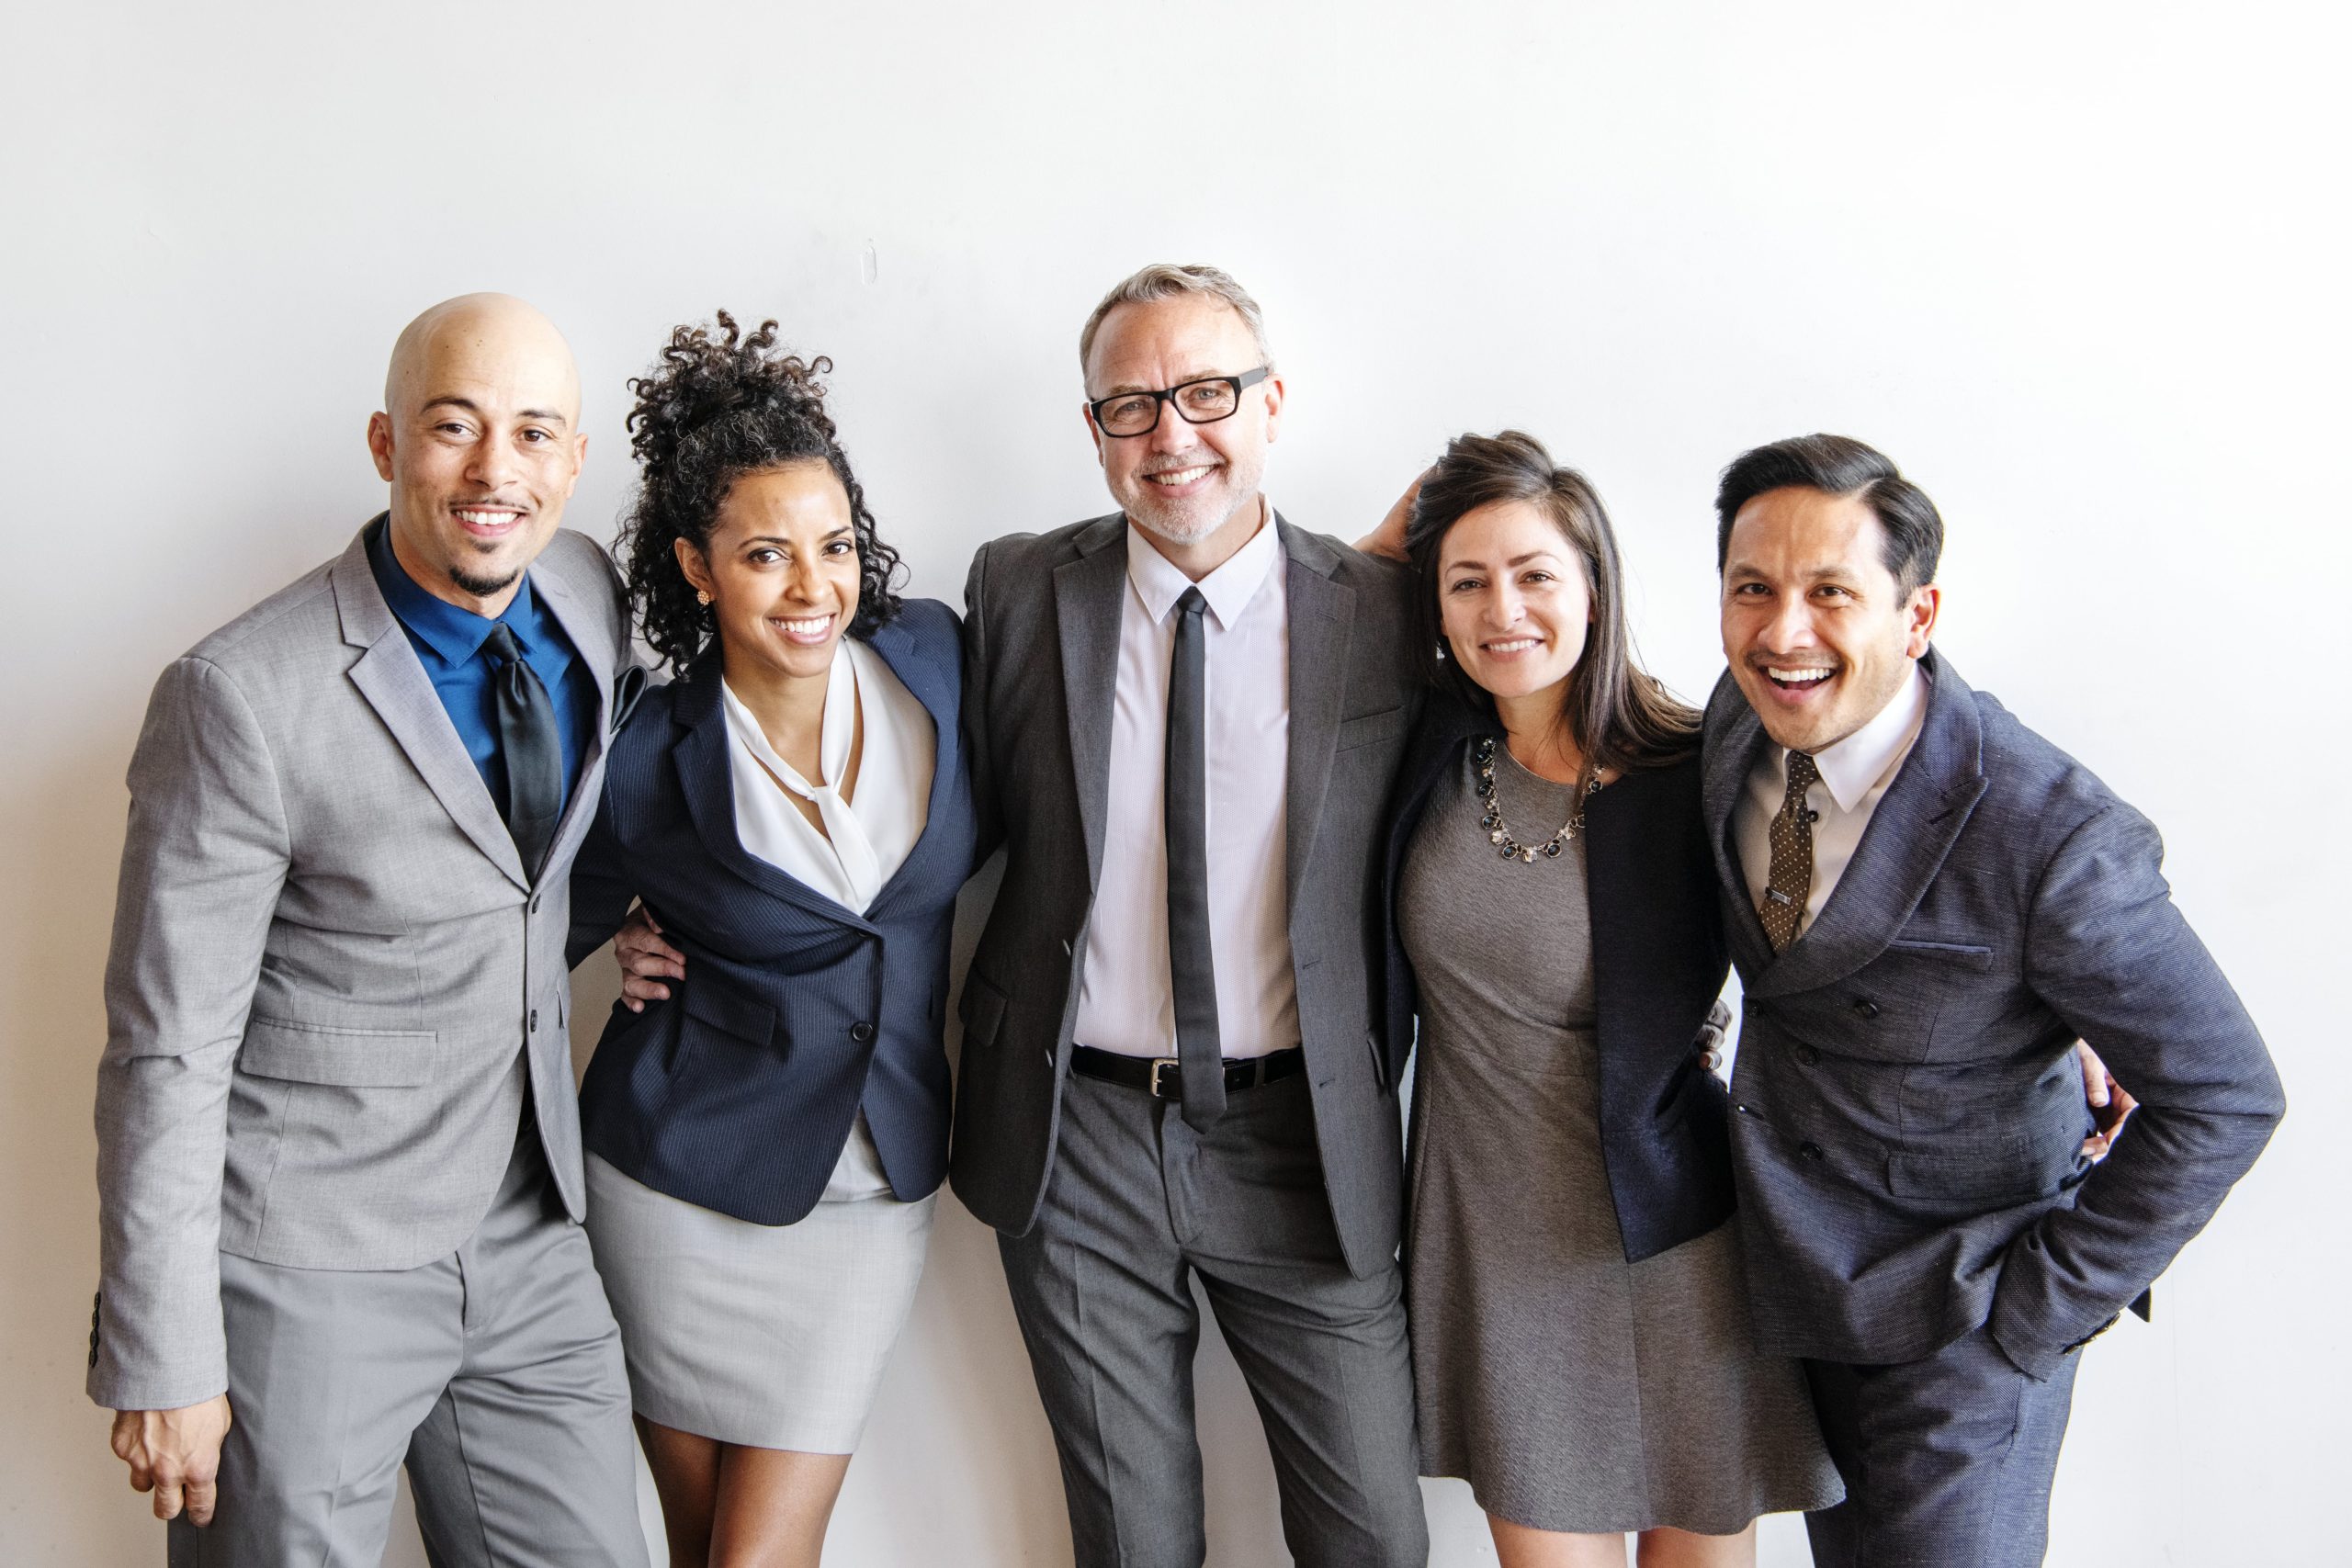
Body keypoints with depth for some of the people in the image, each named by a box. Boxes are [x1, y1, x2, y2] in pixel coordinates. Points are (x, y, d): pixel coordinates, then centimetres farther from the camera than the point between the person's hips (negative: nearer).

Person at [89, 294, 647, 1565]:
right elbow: (167, 1049, -15)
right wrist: (162, 1360, -14)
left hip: (529, 1235, 6)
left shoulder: (591, 596, -1)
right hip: (308, 1267, -5)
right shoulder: (244, 695, -19)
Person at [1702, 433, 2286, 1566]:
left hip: (1951, 1338, -6)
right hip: (1783, 1276, 6)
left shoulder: (2053, 839, -28)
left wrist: (2038, 1307, -15)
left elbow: (2224, 1098, -18)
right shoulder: (1744, 719, -8)